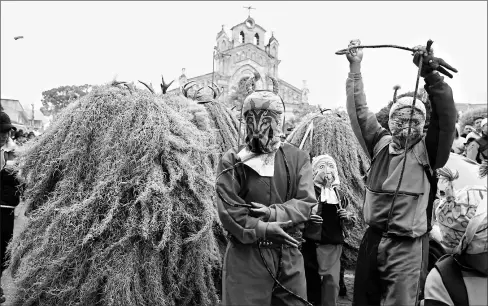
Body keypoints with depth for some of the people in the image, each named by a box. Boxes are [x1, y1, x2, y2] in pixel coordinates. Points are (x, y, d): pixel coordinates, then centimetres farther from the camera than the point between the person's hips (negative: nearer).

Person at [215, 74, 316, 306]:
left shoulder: (297, 158, 3)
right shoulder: (232, 161, -5)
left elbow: (306, 203, -5)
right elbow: (228, 211, -11)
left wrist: (273, 213, -19)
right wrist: (263, 229, -19)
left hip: (289, 257, 3)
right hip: (245, 258, -2)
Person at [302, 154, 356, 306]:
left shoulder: (339, 194, 12)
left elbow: (351, 219, 23)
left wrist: (348, 217, 1)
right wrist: (307, 217, -20)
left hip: (335, 245, 4)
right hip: (313, 243, -4)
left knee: (332, 282, 6)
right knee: (312, 281, 1)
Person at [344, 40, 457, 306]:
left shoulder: (427, 151, -3)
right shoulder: (380, 145, 6)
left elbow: (446, 117, -16)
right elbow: (359, 113, 5)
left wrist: (431, 75, -25)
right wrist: (355, 68, 3)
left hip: (408, 246, -3)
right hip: (373, 239, 4)